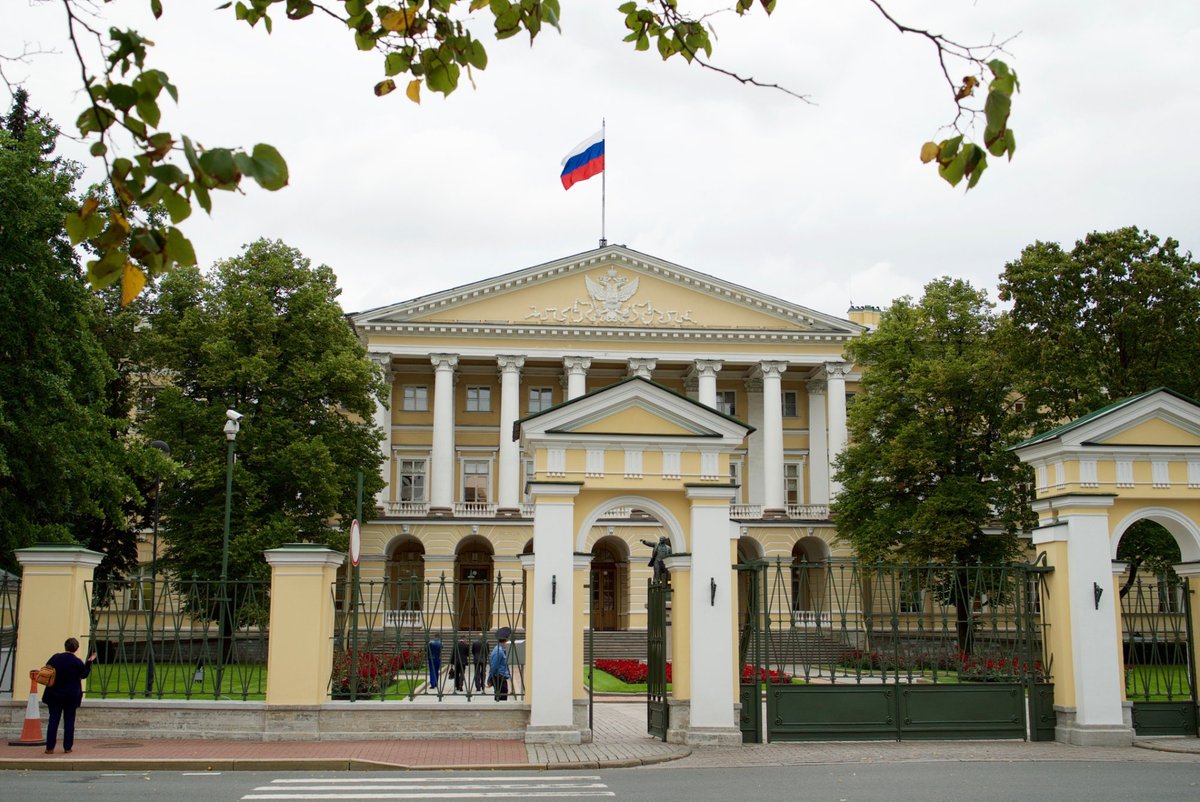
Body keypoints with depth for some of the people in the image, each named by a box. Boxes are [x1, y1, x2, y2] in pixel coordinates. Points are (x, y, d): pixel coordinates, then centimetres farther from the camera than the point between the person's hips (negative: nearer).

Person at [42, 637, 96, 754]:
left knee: (53, 720, 5)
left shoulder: (55, 658, -4)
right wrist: (89, 662, 11)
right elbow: (84, 675, 4)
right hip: (72, 696, -1)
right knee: (69, 720, 7)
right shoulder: (78, 662, -10)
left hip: (54, 694, 1)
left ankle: (50, 747, 2)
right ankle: (67, 747, 6)